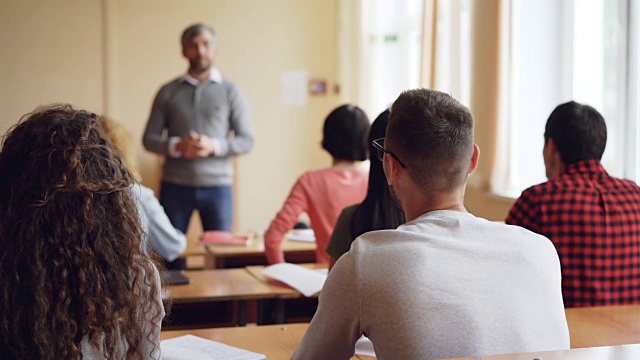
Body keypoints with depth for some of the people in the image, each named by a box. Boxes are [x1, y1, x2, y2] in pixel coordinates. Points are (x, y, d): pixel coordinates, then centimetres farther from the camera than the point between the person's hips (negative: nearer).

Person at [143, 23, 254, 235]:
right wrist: (177, 146, -13)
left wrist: (214, 146, -14)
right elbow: (149, 139, 6)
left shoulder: (230, 91, 5)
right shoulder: (168, 92, 7)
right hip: (175, 185, 0)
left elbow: (246, 141, 3)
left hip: (217, 187, 0)